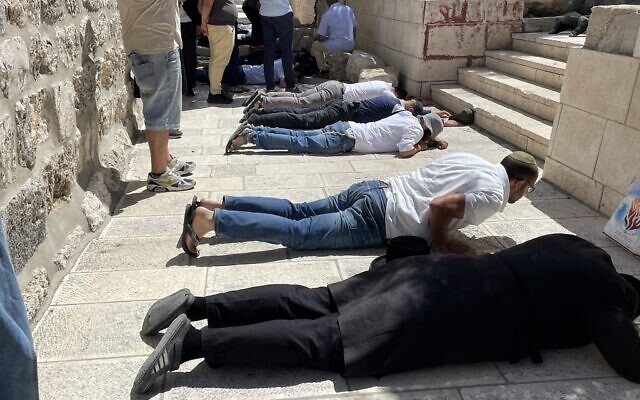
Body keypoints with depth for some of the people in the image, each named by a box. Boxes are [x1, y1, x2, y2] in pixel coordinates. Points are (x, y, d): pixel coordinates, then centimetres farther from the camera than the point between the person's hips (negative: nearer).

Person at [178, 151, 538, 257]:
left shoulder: (474, 161, 20)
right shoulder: (494, 196, -6)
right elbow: (440, 205, -21)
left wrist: (440, 231, 30)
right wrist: (441, 241, -4)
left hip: (377, 190, 8)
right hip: (376, 221, -8)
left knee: (296, 211, 9)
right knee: (298, 232, -13)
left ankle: (214, 204, 4)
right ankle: (207, 218, -19)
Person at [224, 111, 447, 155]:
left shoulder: (407, 116, 21)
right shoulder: (415, 130, -3)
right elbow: (403, 152, -17)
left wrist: (434, 141, 32)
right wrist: (419, 147, 4)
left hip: (345, 127, 8)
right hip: (347, 139, -8)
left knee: (299, 137, 5)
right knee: (300, 144, -14)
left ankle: (253, 129, 0)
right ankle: (251, 136, -20)